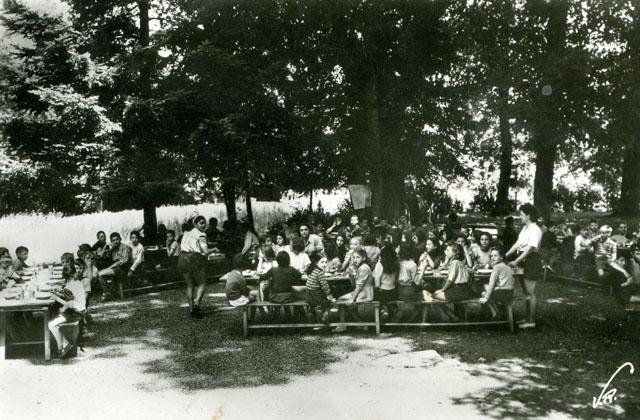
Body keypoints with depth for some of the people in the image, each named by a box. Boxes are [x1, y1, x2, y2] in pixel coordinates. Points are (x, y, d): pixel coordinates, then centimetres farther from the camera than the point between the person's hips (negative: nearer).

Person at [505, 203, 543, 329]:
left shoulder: (535, 229, -16)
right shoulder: (525, 228, 12)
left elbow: (530, 248, -22)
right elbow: (517, 244, 13)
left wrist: (516, 261, -24)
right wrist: (505, 255, 9)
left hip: (531, 261, -9)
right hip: (523, 261, 9)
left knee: (530, 293, -2)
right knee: (527, 292, 16)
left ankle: (531, 321, 6)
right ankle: (528, 317, 26)